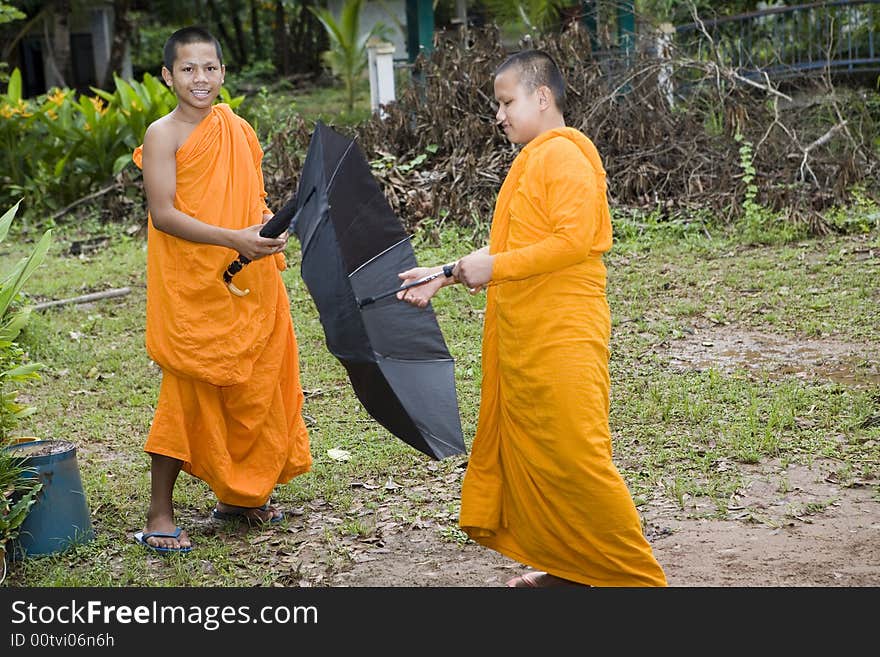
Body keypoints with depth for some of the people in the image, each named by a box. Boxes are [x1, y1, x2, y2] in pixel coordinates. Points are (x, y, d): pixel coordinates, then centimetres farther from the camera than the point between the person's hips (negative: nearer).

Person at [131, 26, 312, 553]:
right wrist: (234, 239, -25)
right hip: (190, 288, -6)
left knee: (252, 388, 11)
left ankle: (239, 495, 29)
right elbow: (163, 214, -16)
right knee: (189, 393, -2)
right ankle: (160, 514, 11)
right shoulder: (163, 135, -8)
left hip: (249, 286, 6)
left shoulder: (238, 130, 10)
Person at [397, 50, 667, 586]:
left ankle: (635, 574, 4)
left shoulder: (564, 154, -12)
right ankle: (569, 567, 23)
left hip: (564, 338, -10)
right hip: (524, 337, 10)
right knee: (531, 452, 13)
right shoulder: (531, 161, 17)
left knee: (575, 457, -7)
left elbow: (575, 240, -22)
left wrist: (495, 267, -20)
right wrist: (444, 277, 14)